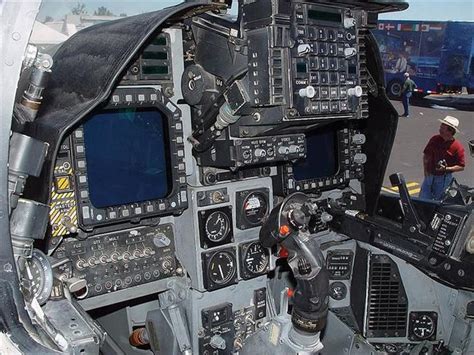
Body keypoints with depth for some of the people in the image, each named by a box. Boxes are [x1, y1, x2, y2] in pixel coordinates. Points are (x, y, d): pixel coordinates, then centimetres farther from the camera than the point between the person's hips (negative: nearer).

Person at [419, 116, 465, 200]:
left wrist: (446, 169, -22)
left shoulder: (458, 147, -12)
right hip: (429, 175, 4)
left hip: (444, 178, -4)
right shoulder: (434, 139, 0)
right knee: (423, 199, 3)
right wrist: (426, 170, -1)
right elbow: (426, 155, 10)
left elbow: (461, 167, -10)